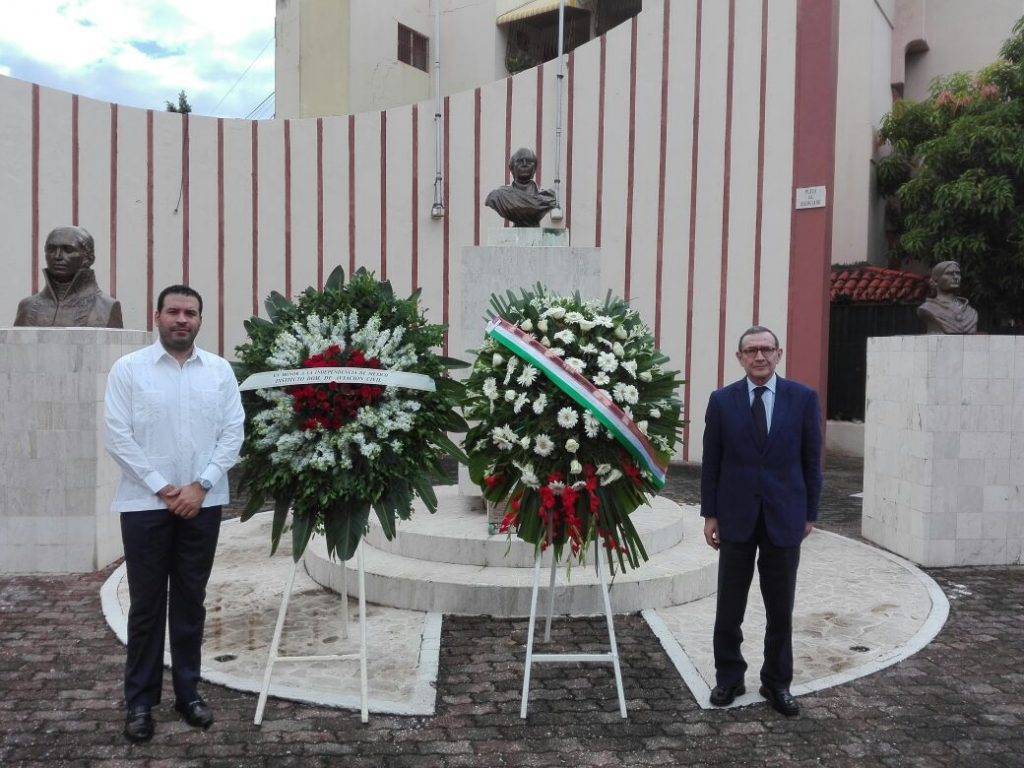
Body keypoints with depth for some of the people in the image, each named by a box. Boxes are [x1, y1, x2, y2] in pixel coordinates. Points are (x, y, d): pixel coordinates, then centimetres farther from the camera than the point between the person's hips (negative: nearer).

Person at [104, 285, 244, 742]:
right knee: (146, 603, 5)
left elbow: (233, 433, 0)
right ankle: (139, 701, 17)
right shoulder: (128, 369, -2)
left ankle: (188, 691, 22)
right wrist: (162, 488, -11)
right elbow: (118, 435, -7)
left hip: (203, 503, 2)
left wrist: (200, 485, -10)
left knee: (191, 600, 10)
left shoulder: (220, 370, 4)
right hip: (145, 503, -2)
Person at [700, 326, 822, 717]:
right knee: (729, 608, 9)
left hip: (784, 519, 0)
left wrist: (810, 513, 3)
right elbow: (711, 462, 3)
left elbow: (811, 460, 3)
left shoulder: (803, 398, 0)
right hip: (736, 518, 0)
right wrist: (709, 514, 1)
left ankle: (777, 682, 25)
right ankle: (729, 678, 25)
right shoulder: (722, 400, 0)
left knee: (781, 610, 9)